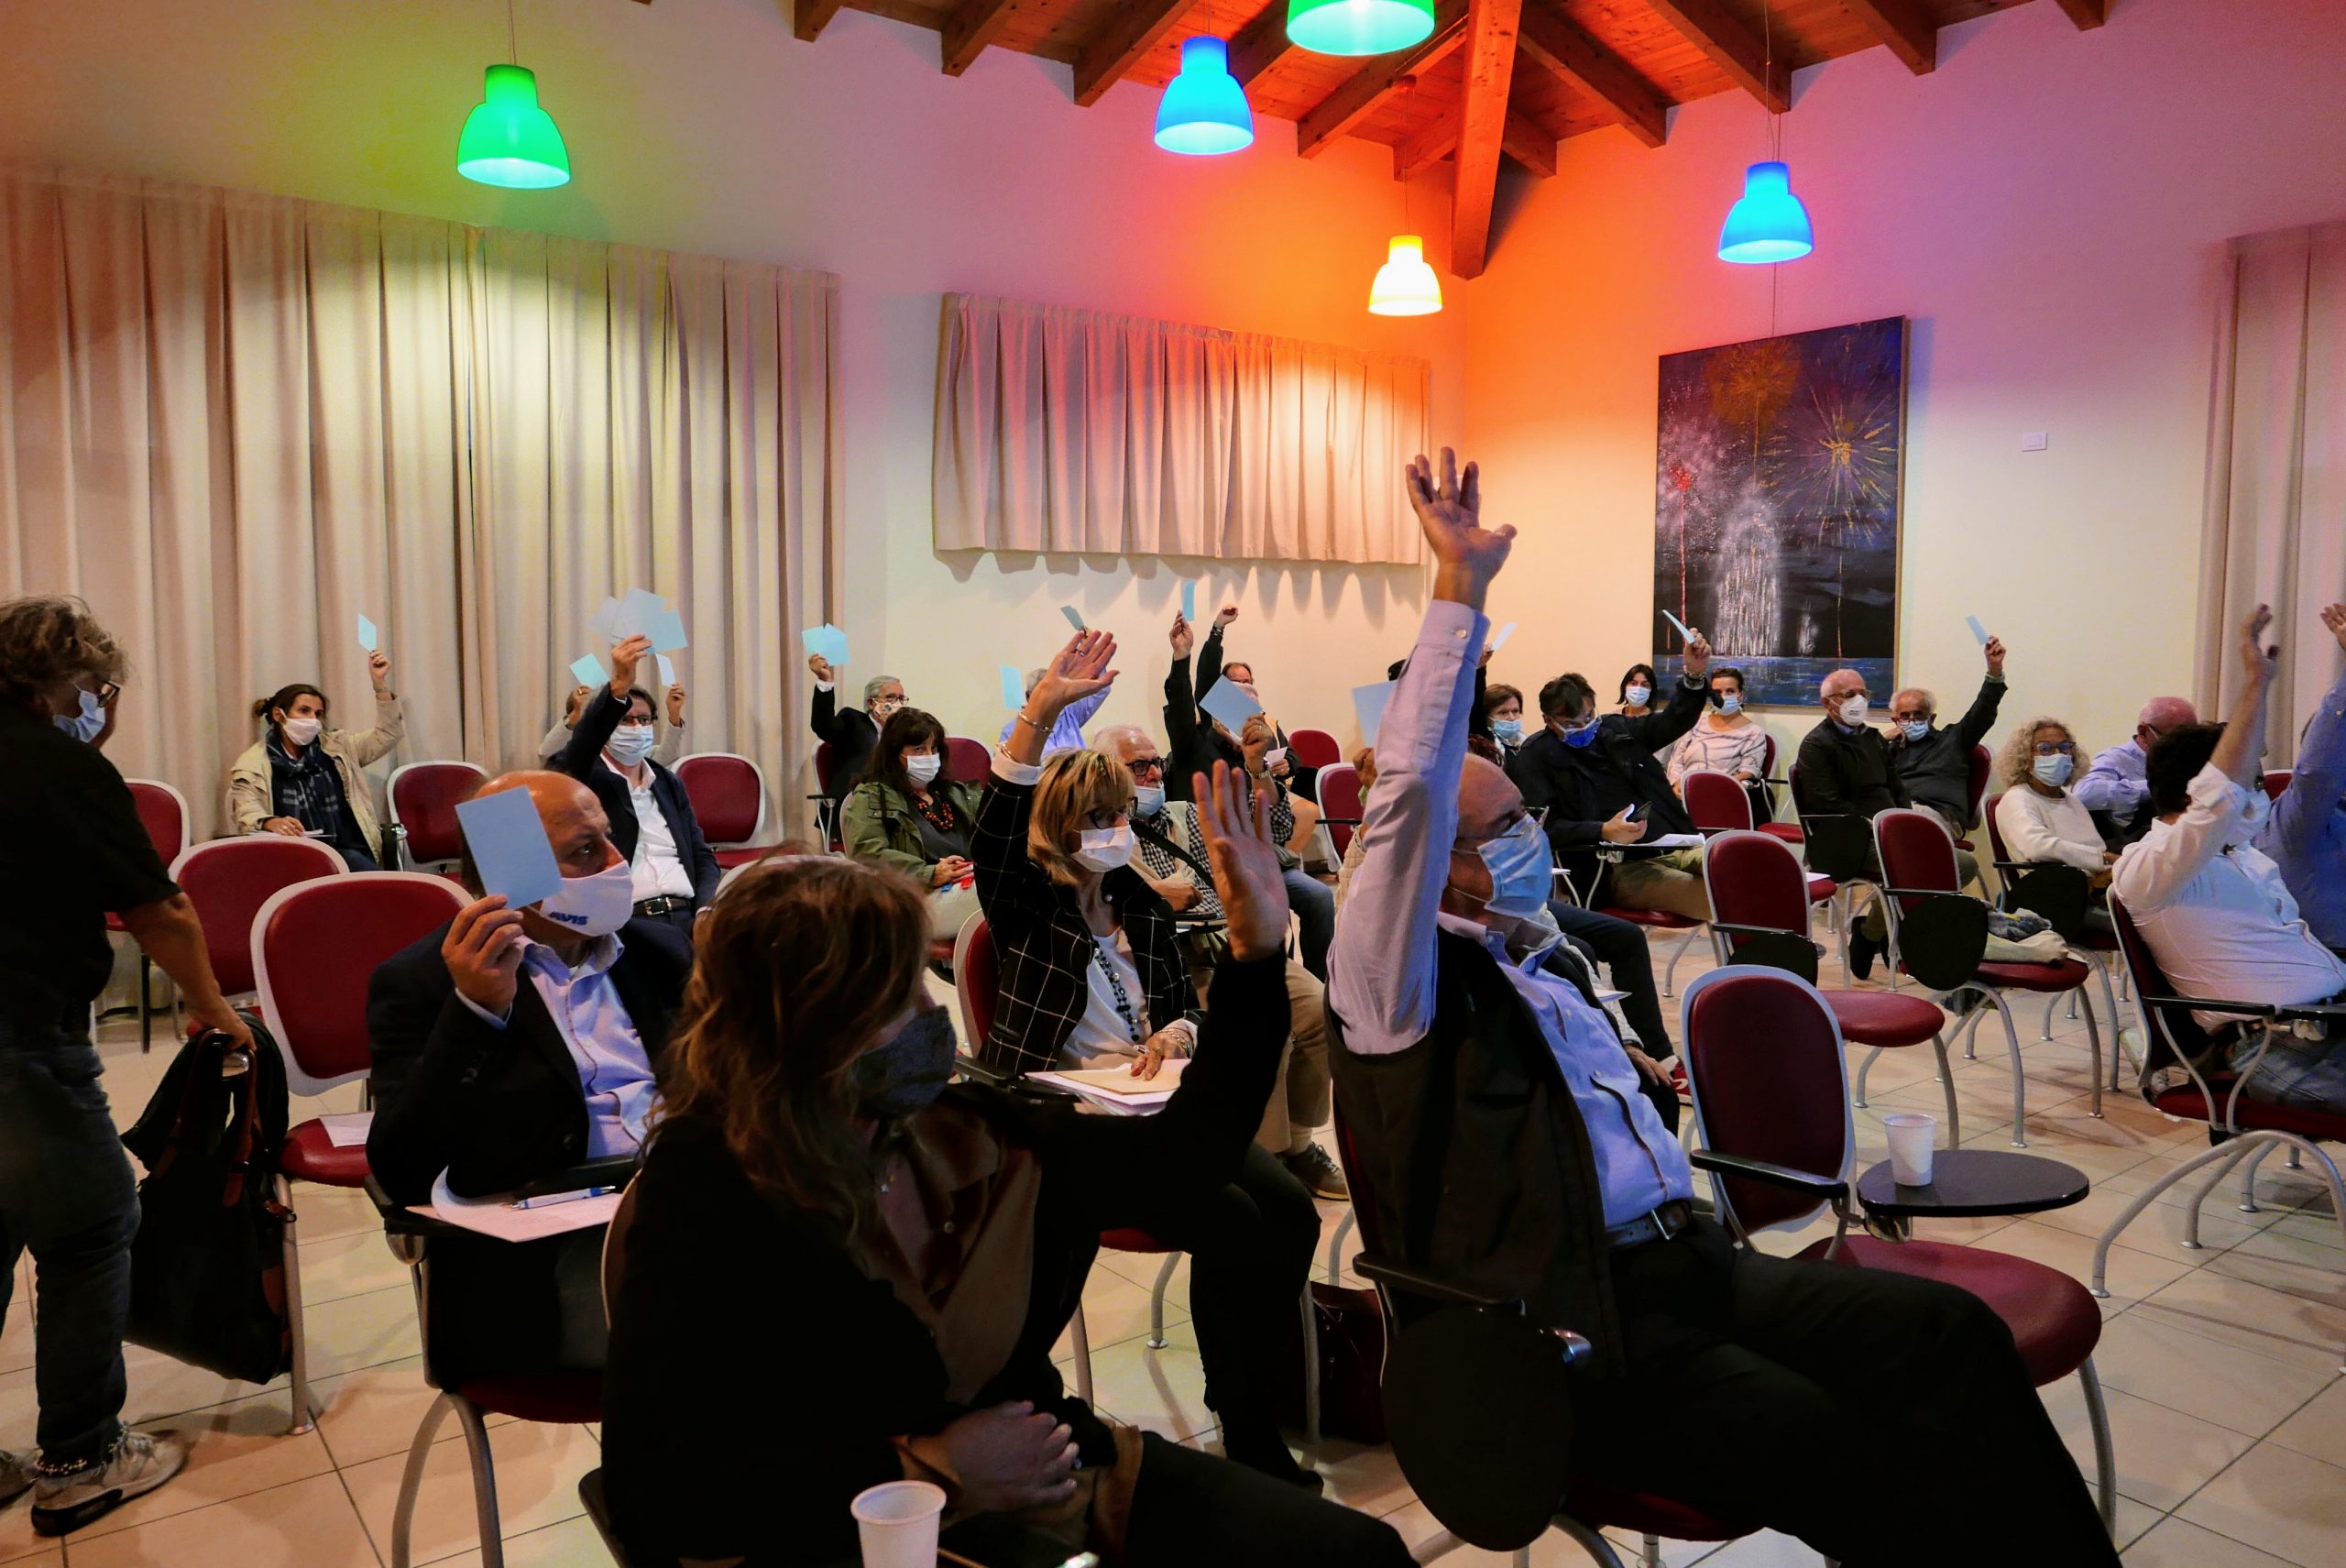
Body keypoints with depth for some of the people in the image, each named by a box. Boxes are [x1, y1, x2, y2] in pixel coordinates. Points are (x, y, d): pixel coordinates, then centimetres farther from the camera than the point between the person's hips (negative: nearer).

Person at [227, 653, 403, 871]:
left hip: (348, 852, 4)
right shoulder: (253, 762, 11)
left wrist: (380, 683, 5)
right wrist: (272, 823, -25)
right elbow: (246, 811, -1)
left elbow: (388, 735, 16)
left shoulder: (337, 746, 21)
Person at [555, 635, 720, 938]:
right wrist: (617, 686, -33)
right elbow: (579, 749, -17)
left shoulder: (670, 784, 22)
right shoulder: (585, 779, 7)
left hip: (686, 918, 5)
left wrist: (707, 910, -3)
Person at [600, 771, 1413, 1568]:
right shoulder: (705, 1200, -15)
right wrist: (929, 1473, -19)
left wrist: (1257, 951, 3)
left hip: (1040, 1472, 6)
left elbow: (1183, 1157, 8)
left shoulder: (967, 1132, 0)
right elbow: (654, 1495, -16)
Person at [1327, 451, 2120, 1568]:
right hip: (1576, 1330, -8)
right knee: (1862, 1477, -23)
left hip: (1679, 1257, 8)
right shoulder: (1401, 980, -7)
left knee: (1957, 1333, -8)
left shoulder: (1539, 966, 20)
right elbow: (1409, 798, -23)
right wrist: (1458, 590, -22)